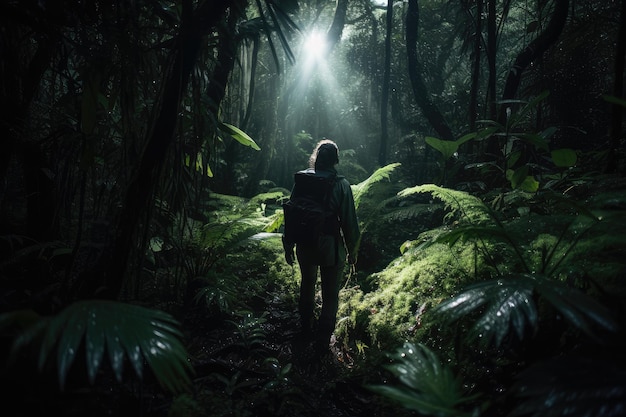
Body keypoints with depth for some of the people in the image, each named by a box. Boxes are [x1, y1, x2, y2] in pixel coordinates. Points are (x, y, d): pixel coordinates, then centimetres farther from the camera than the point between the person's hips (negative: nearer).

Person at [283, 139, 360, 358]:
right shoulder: (341, 185, -14)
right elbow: (349, 222, -11)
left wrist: (288, 246, 9)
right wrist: (352, 251, 3)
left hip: (306, 247, 3)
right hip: (331, 248, -3)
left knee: (307, 287, 25)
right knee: (330, 296, 12)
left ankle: (306, 332, 39)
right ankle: (322, 342, 18)